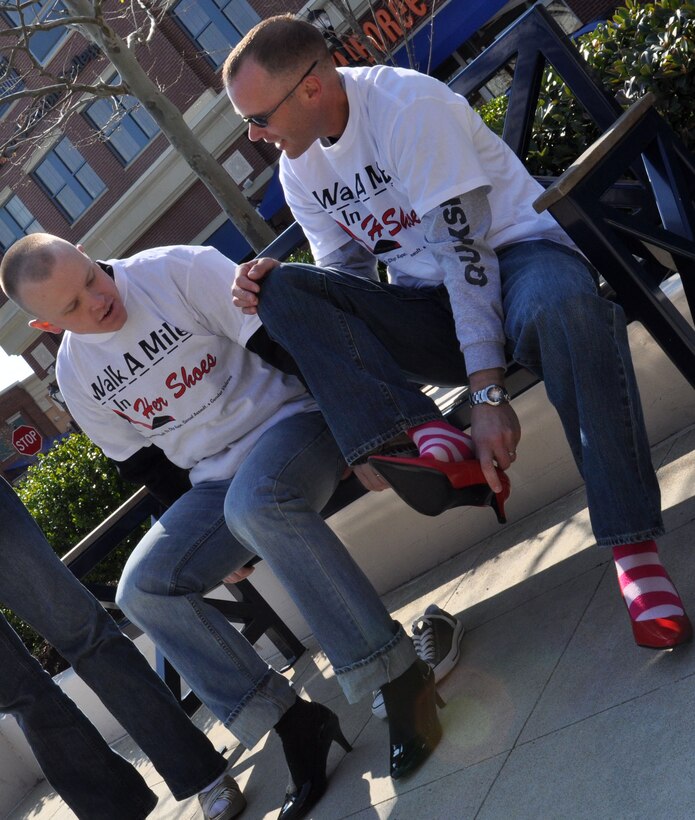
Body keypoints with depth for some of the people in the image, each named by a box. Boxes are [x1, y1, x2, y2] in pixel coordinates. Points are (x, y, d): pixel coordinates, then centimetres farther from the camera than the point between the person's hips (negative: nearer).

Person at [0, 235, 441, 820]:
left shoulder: (175, 270, -12)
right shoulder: (75, 375, 4)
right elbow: (137, 460, 14)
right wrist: (216, 541, 12)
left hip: (289, 420, -5)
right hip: (217, 481, 6)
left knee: (254, 500, -39)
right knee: (143, 590, -14)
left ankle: (401, 680, -30)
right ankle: (295, 724, -10)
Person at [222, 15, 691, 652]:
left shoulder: (408, 105, -17)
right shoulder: (299, 168, 6)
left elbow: (465, 252, -23)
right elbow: (343, 273, 11)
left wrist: (487, 394, -28)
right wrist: (273, 286, -12)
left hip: (516, 252, -5)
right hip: (430, 308, 6)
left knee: (566, 307, -42)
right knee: (284, 290, -17)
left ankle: (633, 545, -33)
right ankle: (427, 439, -33)